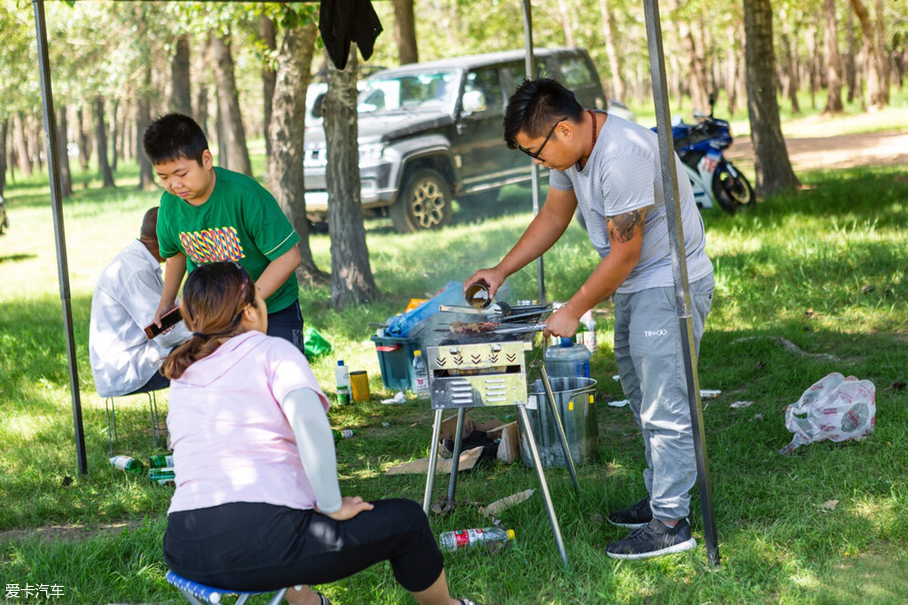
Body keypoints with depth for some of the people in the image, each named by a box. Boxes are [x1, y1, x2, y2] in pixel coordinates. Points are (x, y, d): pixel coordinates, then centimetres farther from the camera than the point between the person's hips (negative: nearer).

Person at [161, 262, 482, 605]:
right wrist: (333, 507, -12)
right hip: (261, 544, -7)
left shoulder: (180, 374, 15)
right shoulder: (272, 351, -3)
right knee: (406, 520, 10)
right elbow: (308, 419, -20)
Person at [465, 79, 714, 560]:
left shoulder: (621, 155, -29)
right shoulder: (571, 149, 2)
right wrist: (501, 270, 9)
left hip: (669, 282, -10)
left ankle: (670, 523, -5)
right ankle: (659, 498, 27)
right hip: (633, 284, 10)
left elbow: (624, 253, -24)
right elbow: (553, 217, 16)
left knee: (664, 405, -9)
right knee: (643, 398, 16)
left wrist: (574, 311, -16)